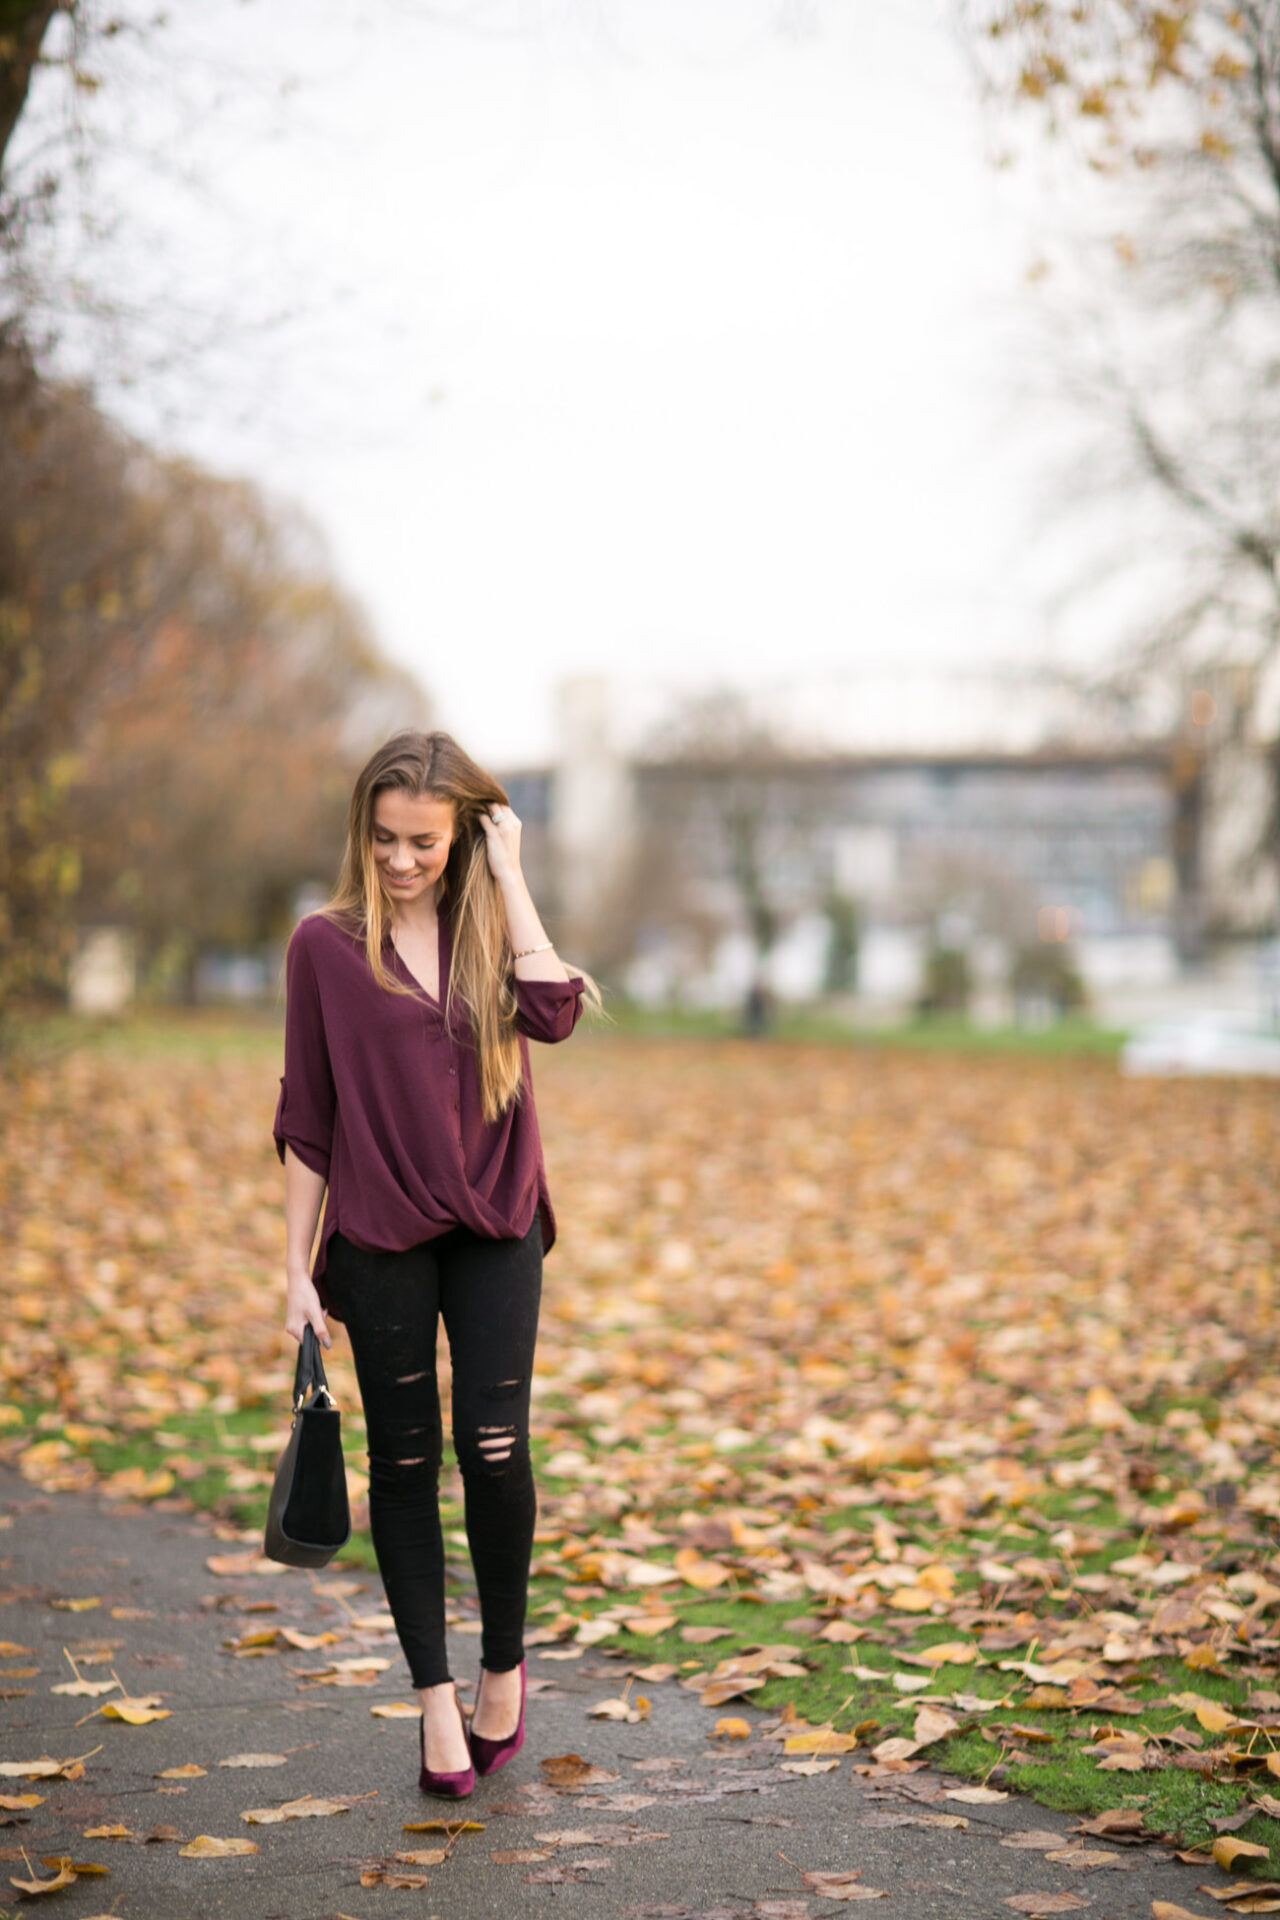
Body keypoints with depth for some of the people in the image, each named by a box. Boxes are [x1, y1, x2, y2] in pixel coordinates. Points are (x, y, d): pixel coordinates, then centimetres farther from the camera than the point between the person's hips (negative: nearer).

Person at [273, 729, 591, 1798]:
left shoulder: (490, 930, 6)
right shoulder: (326, 945, 1)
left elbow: (555, 1010, -16)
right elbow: (307, 1117, 3)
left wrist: (509, 874, -8)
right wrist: (299, 1265, 0)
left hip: (495, 1231, 1)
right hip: (379, 1239, -1)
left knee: (495, 1451, -8)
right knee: (404, 1462, 4)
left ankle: (506, 1666, 14)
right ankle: (437, 1700, 13)